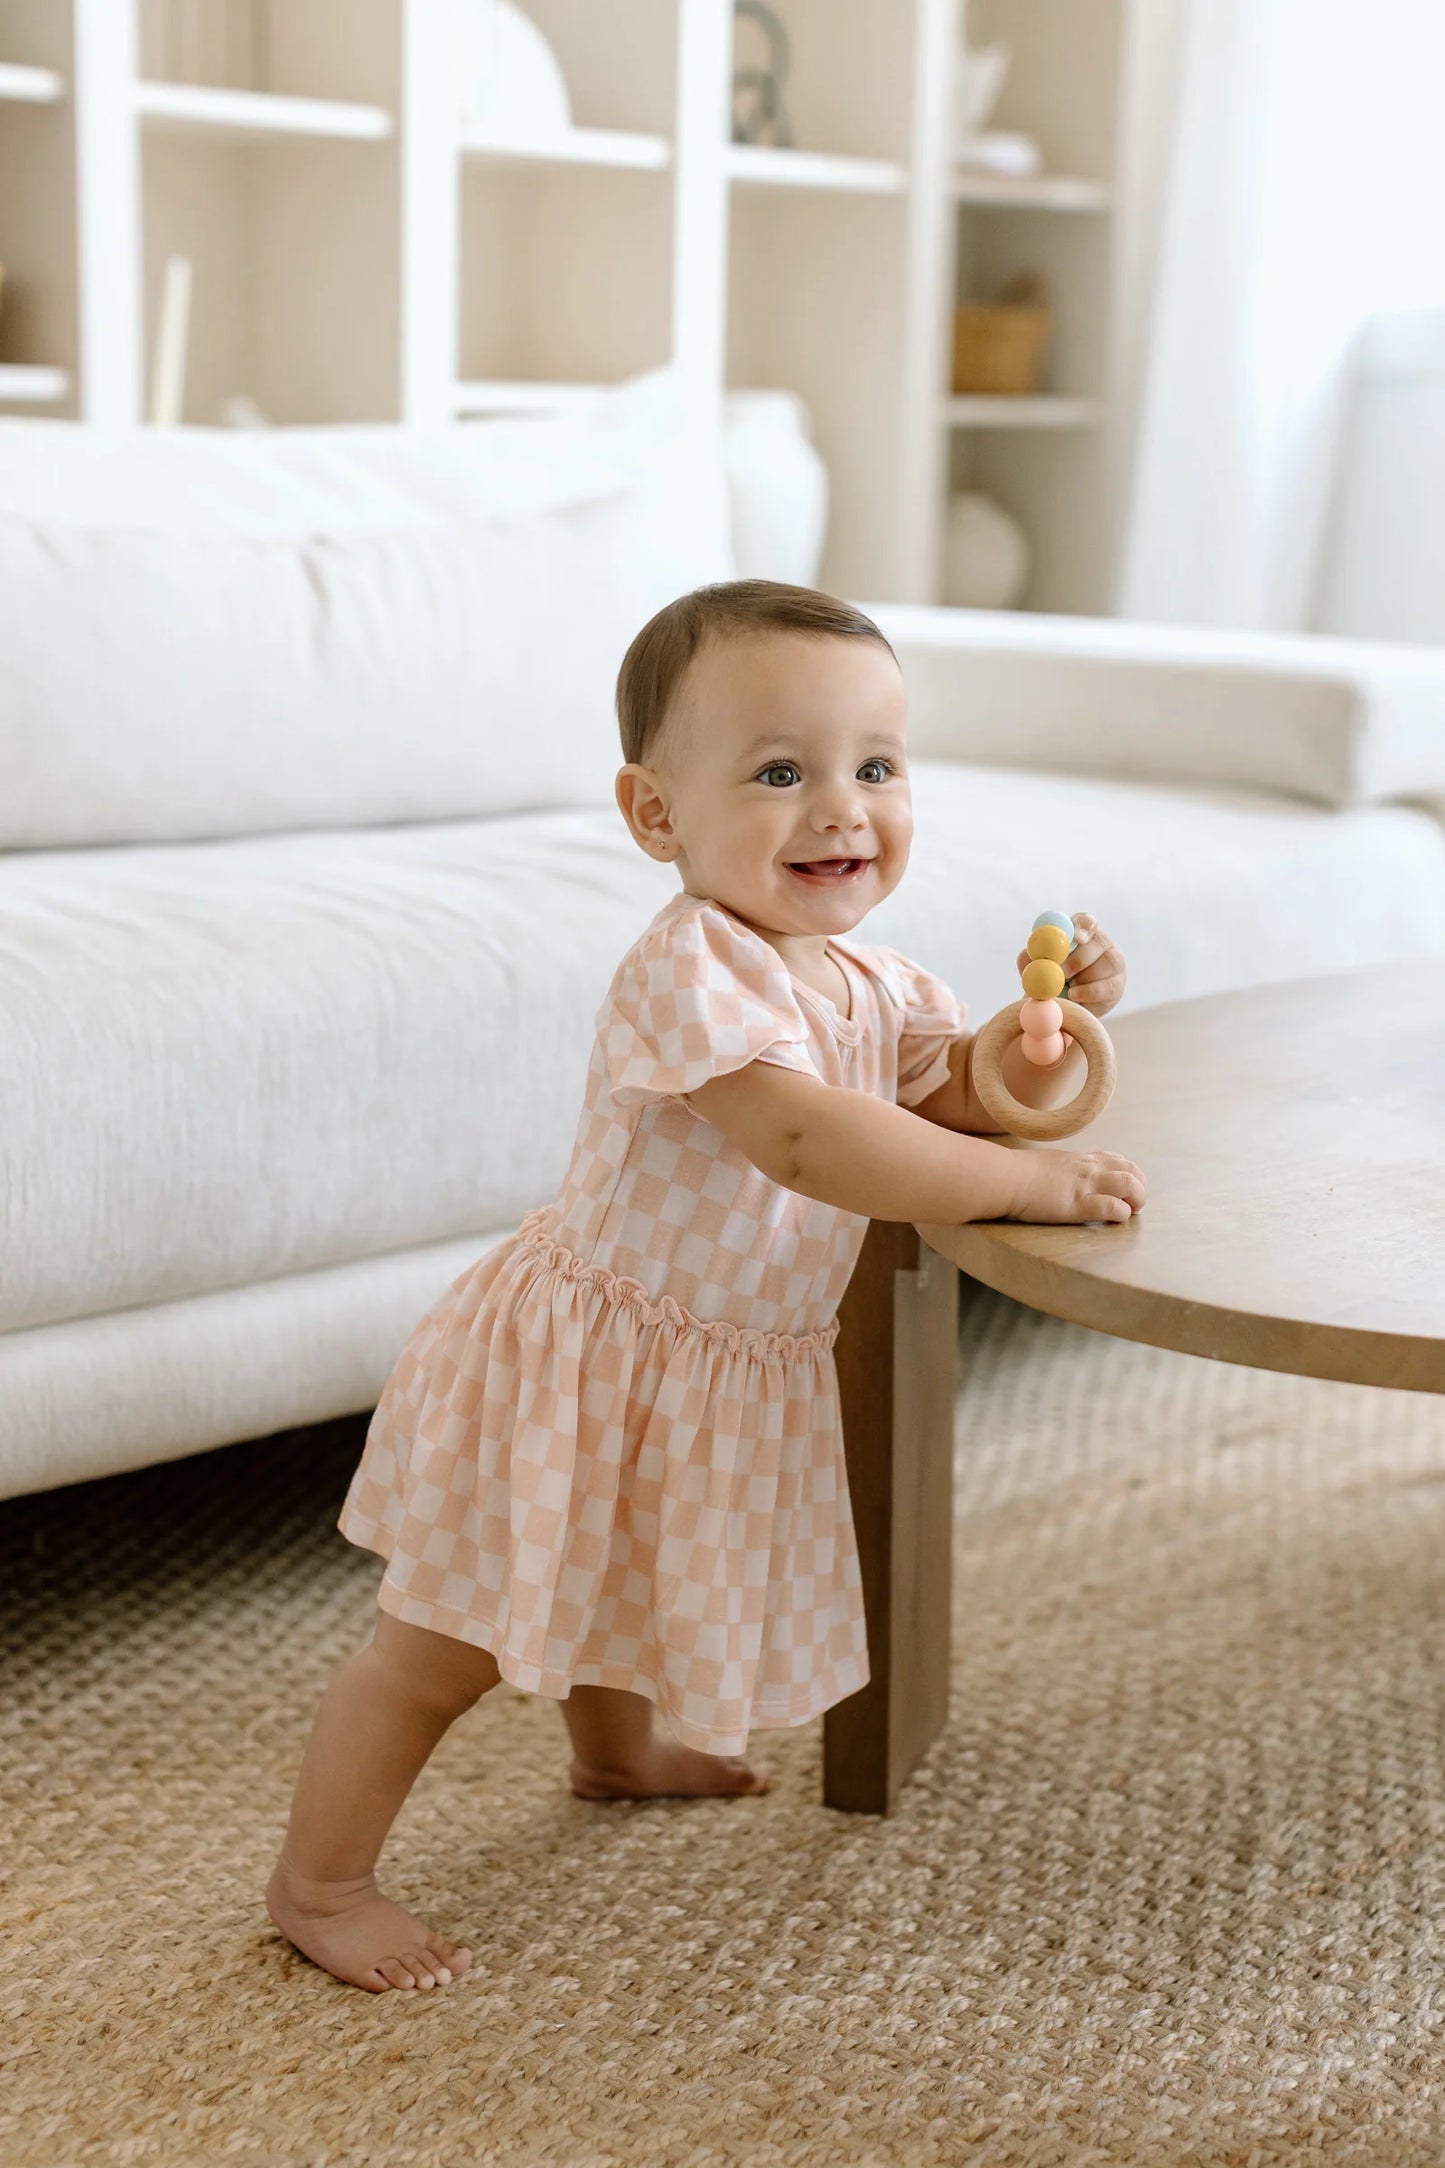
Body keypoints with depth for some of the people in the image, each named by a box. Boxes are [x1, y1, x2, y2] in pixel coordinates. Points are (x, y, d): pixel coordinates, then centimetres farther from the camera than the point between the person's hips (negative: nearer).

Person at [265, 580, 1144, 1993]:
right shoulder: (689, 970, -31)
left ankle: (617, 1753, 61)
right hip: (583, 1366, -9)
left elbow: (970, 1094, 9)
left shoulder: (869, 977, -1)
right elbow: (807, 1142, -40)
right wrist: (1032, 1184, -34)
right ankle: (316, 1883, 19)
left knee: (630, 1579, 35)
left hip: (730, 1374, 9)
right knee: (446, 1649, 2)